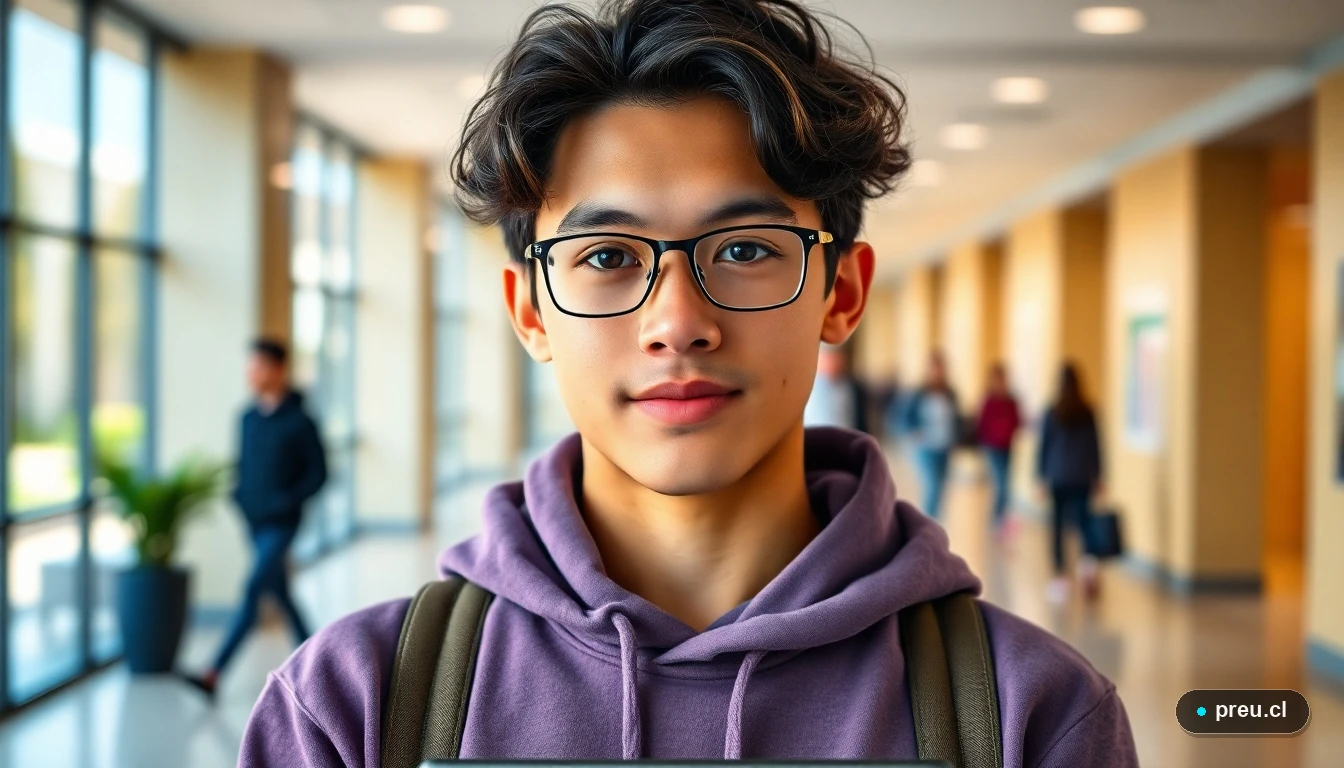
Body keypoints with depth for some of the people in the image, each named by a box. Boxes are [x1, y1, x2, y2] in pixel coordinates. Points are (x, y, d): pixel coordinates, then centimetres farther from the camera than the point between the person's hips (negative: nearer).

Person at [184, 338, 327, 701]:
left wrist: (287, 501, -17)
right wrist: (240, 497, 1)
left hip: (281, 523, -7)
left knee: (252, 592, -13)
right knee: (280, 593, 14)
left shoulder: (299, 421, -10)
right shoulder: (248, 418, 8)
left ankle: (213, 675, -17)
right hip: (254, 522, 7)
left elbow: (317, 473, -6)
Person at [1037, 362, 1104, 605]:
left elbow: (1044, 444, -1)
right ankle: (1087, 562, -15)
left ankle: (1060, 576, 4)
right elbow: (1095, 446, 6)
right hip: (1083, 478, 2)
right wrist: (1097, 476, 14)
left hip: (1058, 477, -2)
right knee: (1082, 521, 9)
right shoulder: (1088, 412, 0)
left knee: (1057, 526, 5)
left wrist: (1041, 475, 6)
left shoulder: (1052, 412, -5)